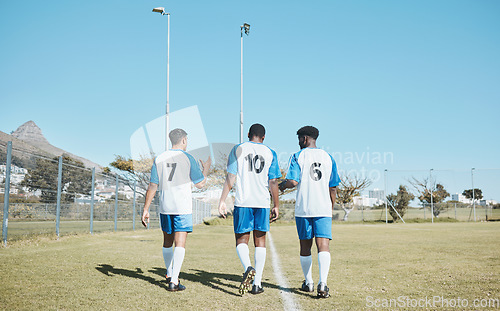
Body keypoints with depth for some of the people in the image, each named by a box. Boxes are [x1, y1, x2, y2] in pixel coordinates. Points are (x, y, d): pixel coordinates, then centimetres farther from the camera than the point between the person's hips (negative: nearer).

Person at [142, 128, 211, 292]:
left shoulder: (159, 159, 6)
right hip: (183, 207, -4)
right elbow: (200, 183, 2)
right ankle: (174, 281, -12)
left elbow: (152, 187, 4)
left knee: (167, 242, 17)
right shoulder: (188, 158, -3)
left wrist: (146, 210, 7)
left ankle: (170, 274, 34)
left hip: (165, 207, 4)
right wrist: (206, 169, 21)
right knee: (180, 243, -4)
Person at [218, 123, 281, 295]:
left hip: (243, 202, -1)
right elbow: (273, 182, 4)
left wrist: (222, 201, 3)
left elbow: (230, 178, 0)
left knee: (241, 240, 6)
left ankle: (248, 268, -23)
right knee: (260, 241, 9)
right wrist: (276, 205, 11)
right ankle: (257, 283, 8)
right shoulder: (270, 153, 7)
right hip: (263, 202, 1)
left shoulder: (238, 149, 5)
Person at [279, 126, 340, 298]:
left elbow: (293, 182, -13)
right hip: (323, 208, 1)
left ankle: (308, 283, 22)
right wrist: (331, 208, 23)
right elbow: (333, 188, 11)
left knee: (305, 245, 11)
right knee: (323, 245, -5)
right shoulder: (328, 157, 9)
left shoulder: (297, 157, -2)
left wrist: (282, 185, 9)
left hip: (303, 208, -1)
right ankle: (323, 283, -20)